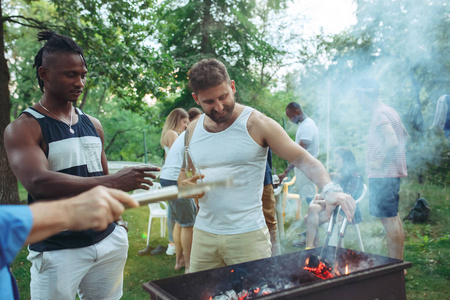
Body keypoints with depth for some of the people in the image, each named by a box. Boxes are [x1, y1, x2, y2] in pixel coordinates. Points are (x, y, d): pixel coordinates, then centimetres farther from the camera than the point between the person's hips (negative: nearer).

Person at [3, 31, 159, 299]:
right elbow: (38, 182, -23)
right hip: (57, 252, -5)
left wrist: (117, 222, 10)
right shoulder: (23, 129, -7)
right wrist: (113, 182, -28)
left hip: (108, 241, 5)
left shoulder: (93, 125, 11)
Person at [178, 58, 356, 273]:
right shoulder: (192, 131, 6)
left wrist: (329, 189, -26)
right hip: (203, 234, 4)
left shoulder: (256, 124, -8)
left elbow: (304, 160, -10)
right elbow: (183, 176, 17)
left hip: (247, 234, -4)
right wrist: (186, 185, -7)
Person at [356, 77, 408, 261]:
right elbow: (404, 135, 27)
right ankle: (399, 263, 25)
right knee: (393, 217, 16)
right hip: (393, 172, 11)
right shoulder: (389, 111, 17)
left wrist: (380, 162, -16)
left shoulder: (379, 114, -15)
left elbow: (392, 142, -26)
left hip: (382, 175, -11)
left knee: (388, 219, -7)